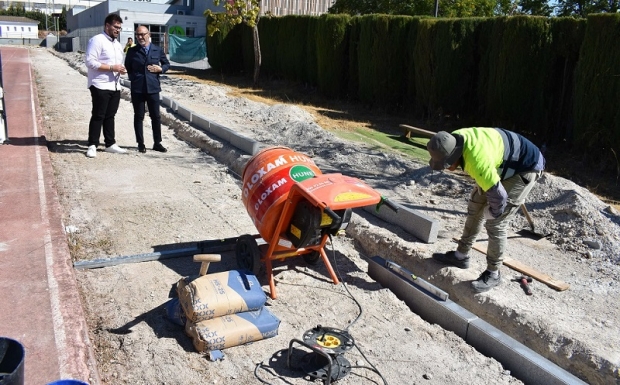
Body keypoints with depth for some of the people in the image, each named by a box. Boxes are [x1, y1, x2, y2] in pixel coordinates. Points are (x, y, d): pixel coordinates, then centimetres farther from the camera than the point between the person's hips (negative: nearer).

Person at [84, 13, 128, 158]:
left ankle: (110, 144, 18)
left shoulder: (118, 45, 19)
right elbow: (90, 62, -17)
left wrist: (121, 69, 3)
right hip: (100, 86, -8)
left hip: (115, 86, 8)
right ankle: (92, 146, 2)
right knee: (98, 116, -4)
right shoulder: (97, 40, -8)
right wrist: (112, 67, -19)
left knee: (110, 116, 12)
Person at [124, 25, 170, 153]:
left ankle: (157, 143, 15)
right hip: (137, 89, 0)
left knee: (156, 116, 5)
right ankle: (141, 144, 13)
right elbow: (127, 67, 15)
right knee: (138, 117, 5)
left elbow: (167, 64, 16)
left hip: (153, 88, 1)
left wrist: (160, 69, -3)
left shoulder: (158, 50, 6)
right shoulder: (132, 51, 5)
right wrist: (132, 78, 4)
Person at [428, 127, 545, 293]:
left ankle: (493, 274, 6)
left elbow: (498, 195, -33)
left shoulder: (477, 160, -42)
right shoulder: (453, 141, -14)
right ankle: (461, 256, 26)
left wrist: (493, 214, -13)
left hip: (525, 168, -9)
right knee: (475, 207, 12)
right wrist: (480, 188, 13)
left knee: (495, 223, -11)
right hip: (503, 164, 9)